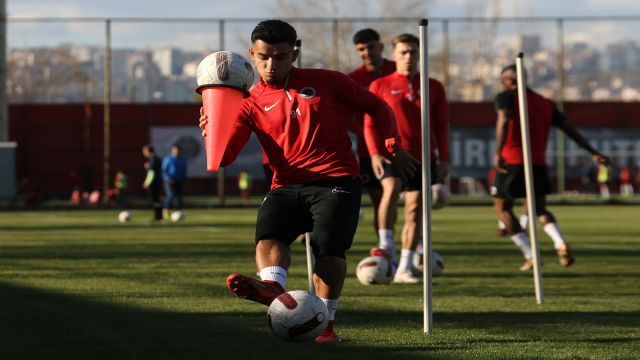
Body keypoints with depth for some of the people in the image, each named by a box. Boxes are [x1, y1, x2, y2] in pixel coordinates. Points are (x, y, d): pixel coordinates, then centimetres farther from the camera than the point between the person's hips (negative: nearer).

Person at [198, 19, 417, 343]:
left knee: (329, 244, -22)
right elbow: (225, 156, -2)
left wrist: (386, 148, 8)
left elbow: (376, 107, 18)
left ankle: (324, 323, -17)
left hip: (336, 180, -2)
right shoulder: (251, 103, 10)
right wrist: (211, 134, -23)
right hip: (287, 186, 2)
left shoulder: (326, 82, 8)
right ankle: (272, 286, -54)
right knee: (268, 233, -26)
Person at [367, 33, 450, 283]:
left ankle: (405, 268, 7)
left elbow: (441, 125, 11)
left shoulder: (433, 87, 9)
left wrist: (444, 159, 4)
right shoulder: (380, 86, 4)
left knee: (414, 211, 1)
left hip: (423, 157, 2)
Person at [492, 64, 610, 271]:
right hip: (538, 164, 5)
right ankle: (561, 244, -11)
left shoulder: (506, 97, 0)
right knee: (539, 209, 18)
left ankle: (530, 256, -1)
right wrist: (593, 153, 15)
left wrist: (498, 153, -28)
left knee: (502, 207, 11)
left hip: (512, 162, -5)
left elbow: (504, 121, -20)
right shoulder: (545, 103, 16)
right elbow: (569, 129, 13)